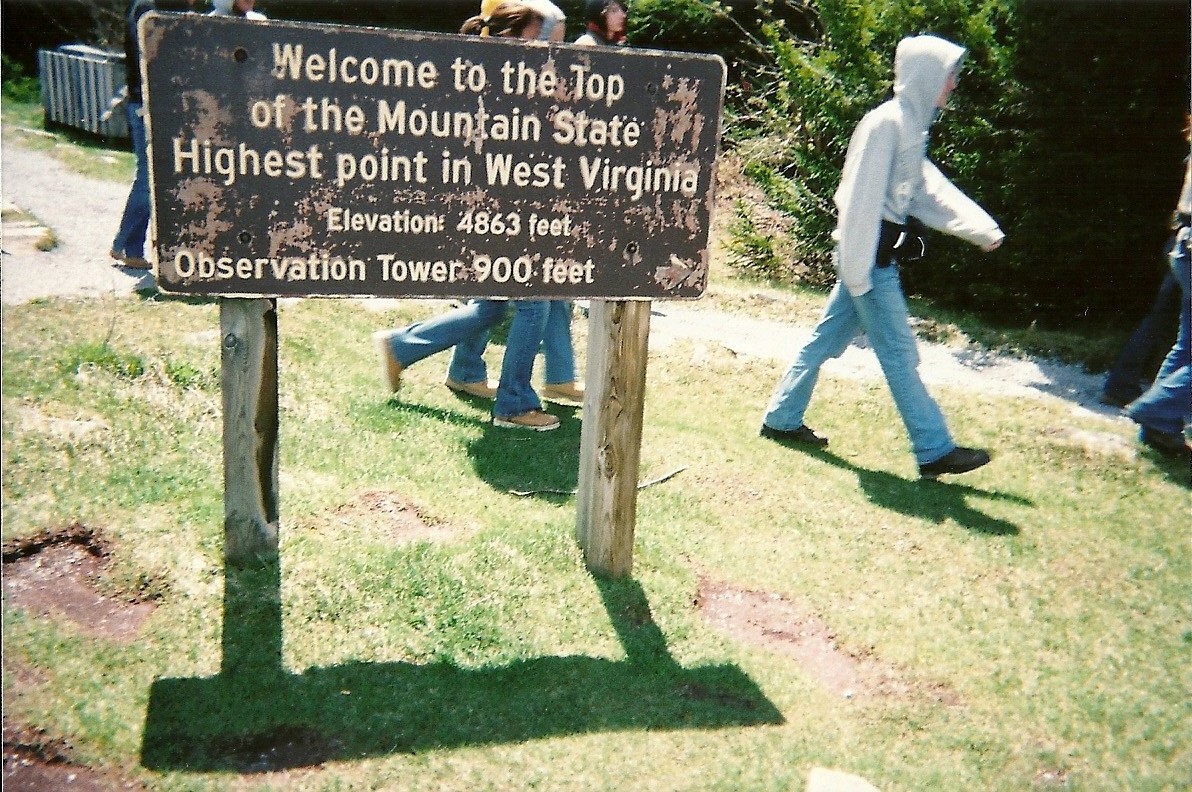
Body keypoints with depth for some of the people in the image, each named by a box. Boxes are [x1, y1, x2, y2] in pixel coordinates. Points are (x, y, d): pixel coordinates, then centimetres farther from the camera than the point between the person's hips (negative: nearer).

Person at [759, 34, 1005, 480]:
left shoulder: (910, 126, 15)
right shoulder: (887, 123, -16)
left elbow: (930, 190, 15)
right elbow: (861, 200, -20)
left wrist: (982, 230, 8)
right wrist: (857, 270, -21)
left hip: (879, 255, 10)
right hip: (869, 256, -10)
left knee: (827, 339, 15)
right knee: (900, 354, -3)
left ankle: (781, 419, 25)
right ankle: (935, 451, 6)